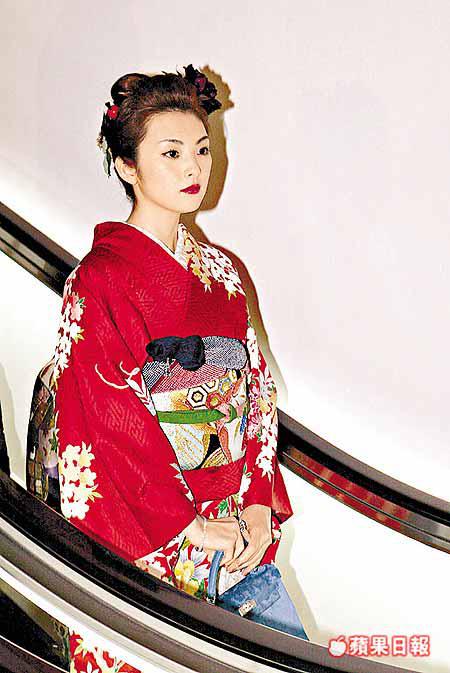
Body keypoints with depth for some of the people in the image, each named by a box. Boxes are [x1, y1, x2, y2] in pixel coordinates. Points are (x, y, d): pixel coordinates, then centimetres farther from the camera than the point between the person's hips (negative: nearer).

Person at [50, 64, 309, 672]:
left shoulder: (222, 271, 8)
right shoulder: (99, 280, -12)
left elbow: (259, 393, 7)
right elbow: (112, 421, -16)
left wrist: (261, 505, -3)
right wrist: (195, 526, -14)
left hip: (241, 532, 6)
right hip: (148, 538, -5)